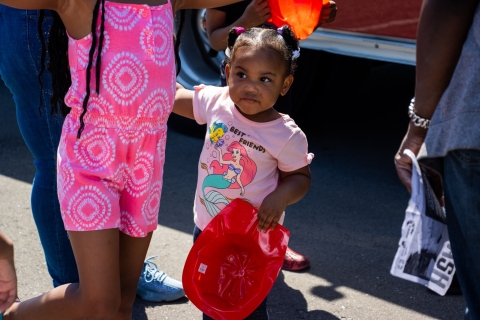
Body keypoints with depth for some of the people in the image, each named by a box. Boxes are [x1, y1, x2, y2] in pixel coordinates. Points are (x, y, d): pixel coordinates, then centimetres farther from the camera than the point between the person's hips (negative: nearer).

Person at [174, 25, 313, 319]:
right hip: (207, 226, 4)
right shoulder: (216, 101, -12)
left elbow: (300, 177, -6)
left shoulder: (287, 136, -21)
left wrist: (280, 197, -26)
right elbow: (175, 96, 5)